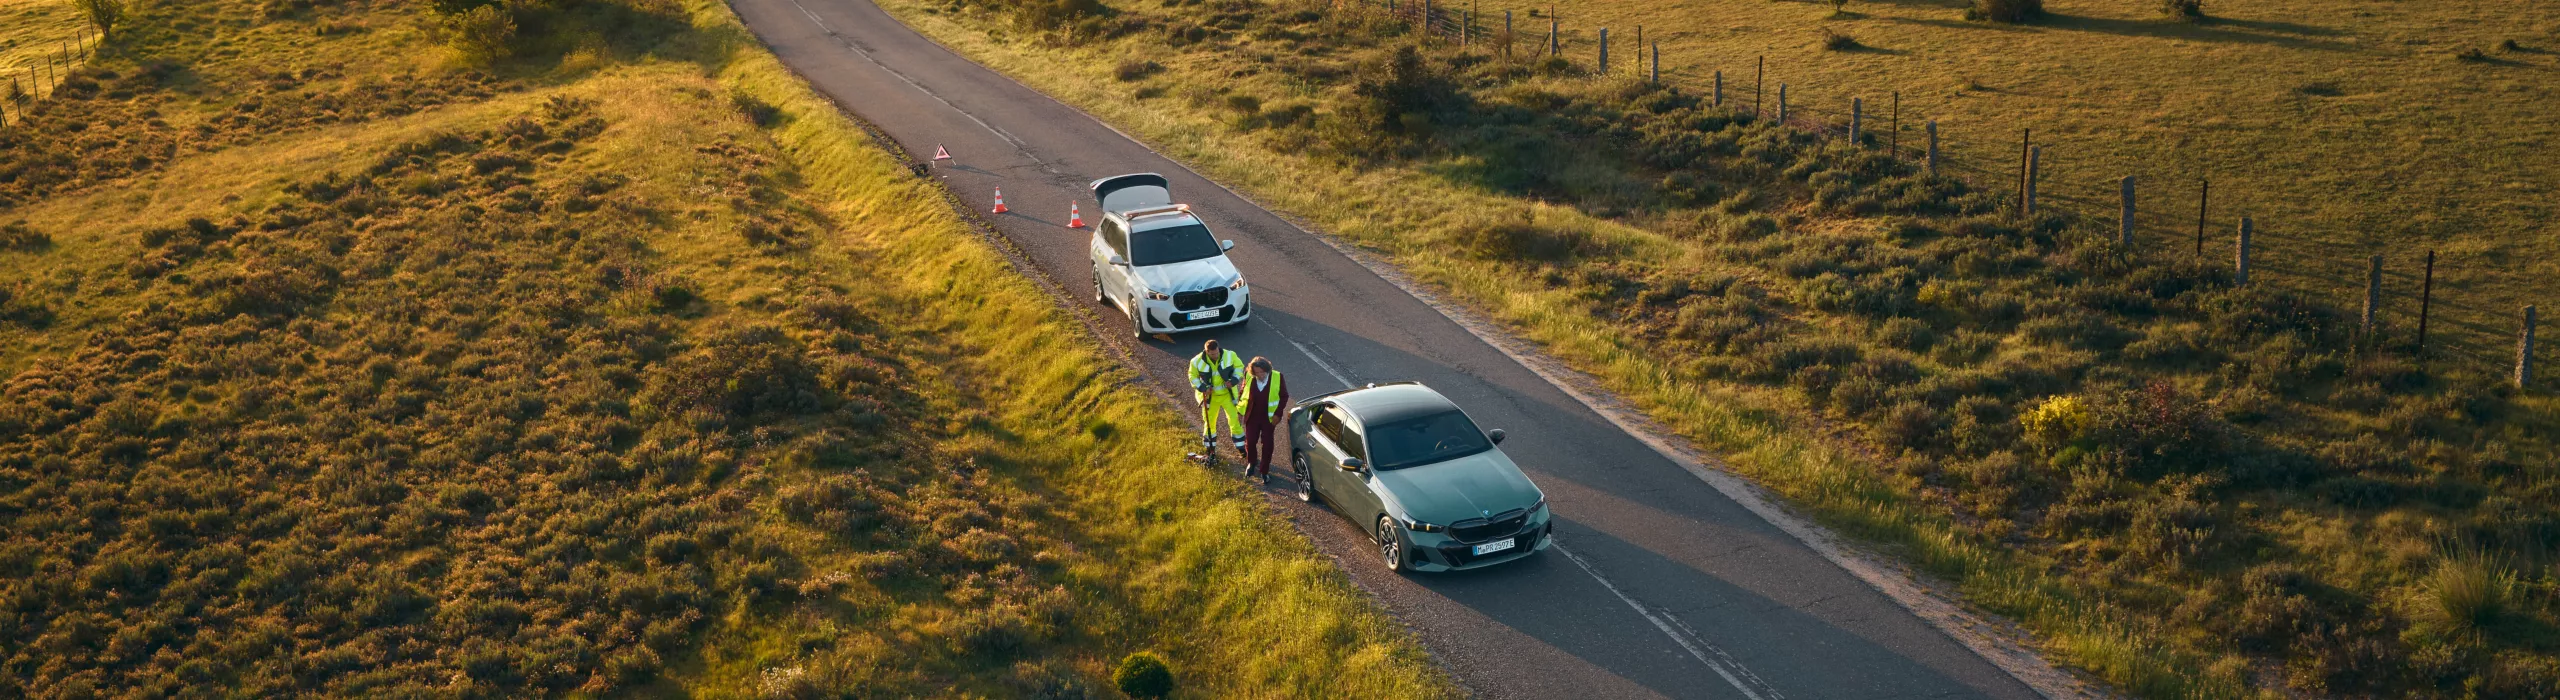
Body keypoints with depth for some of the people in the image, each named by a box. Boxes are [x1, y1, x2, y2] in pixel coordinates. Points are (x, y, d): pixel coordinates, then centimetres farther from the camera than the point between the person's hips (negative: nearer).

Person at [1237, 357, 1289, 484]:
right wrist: (1239, 408, 3)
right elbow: (1242, 392, 6)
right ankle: (1251, 463, 38)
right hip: (1252, 417, 1)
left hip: (1269, 418, -1)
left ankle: (1264, 472, 20)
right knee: (1250, 442, 8)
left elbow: (1284, 396, -5)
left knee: (1267, 445, 5)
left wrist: (1278, 413, -9)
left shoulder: (1277, 378, -16)